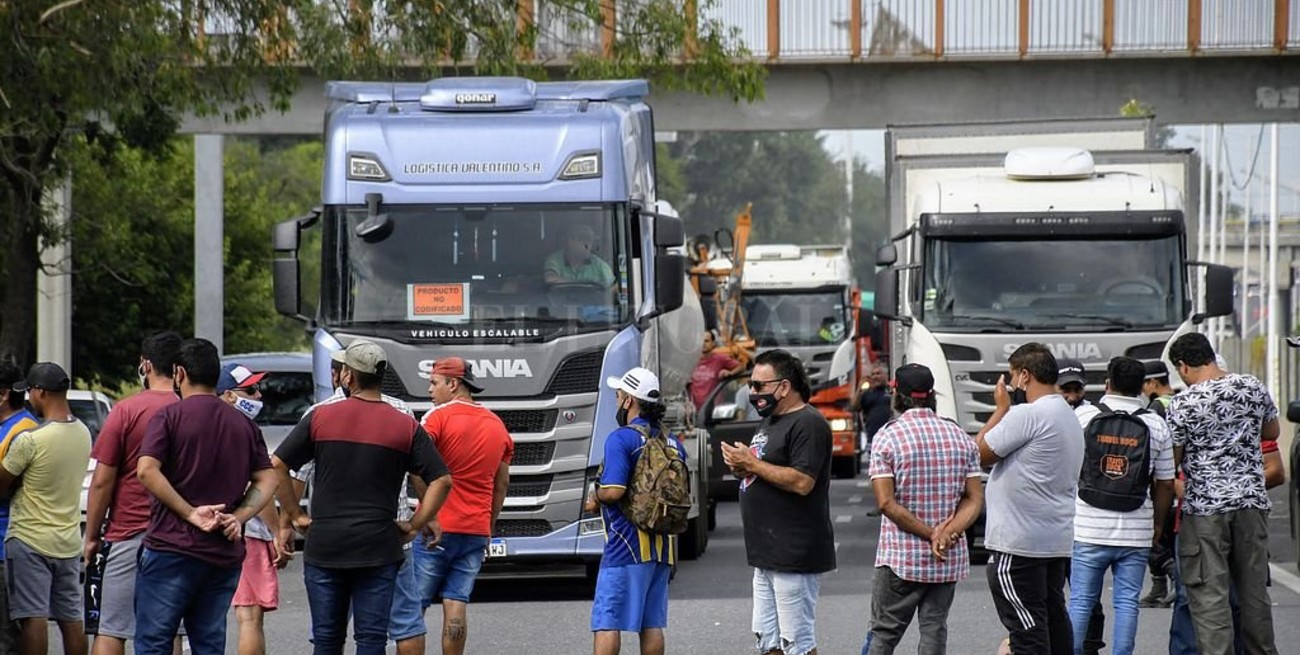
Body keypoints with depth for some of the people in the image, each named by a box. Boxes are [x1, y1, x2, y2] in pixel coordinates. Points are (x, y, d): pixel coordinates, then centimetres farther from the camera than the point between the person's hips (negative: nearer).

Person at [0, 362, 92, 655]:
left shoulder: (30, 440, -18)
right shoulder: (83, 433, 5)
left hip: (30, 540, -7)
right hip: (69, 540, 7)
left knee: (33, 616, -6)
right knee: (71, 619, 9)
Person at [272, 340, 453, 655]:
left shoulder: (320, 417, -1)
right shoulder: (406, 426, -1)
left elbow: (277, 465, -1)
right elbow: (442, 480, -4)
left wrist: (293, 515, 6)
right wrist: (415, 526, 3)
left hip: (323, 546, 1)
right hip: (378, 548, 0)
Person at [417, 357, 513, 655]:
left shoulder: (438, 417, -7)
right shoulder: (497, 426, 13)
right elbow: (502, 483, 18)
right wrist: (489, 528, 23)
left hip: (436, 528, -5)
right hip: (476, 531, 5)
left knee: (413, 605, -1)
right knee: (456, 606, 4)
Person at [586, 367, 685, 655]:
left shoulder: (621, 439, -11)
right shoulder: (673, 444, 12)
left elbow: (614, 490, -20)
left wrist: (595, 499, -1)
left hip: (626, 544, -7)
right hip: (663, 545, 7)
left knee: (606, 621, -5)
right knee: (652, 623, 10)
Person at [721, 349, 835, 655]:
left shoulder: (808, 424, -13)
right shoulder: (770, 422, 19)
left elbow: (802, 482, -23)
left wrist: (752, 464, -16)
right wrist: (741, 467, 5)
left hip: (794, 557, -10)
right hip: (767, 555, 10)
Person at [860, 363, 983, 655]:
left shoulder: (887, 437, -7)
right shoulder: (960, 437, 6)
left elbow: (887, 502, -14)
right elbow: (975, 498, 0)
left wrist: (930, 533, -11)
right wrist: (947, 533, -12)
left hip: (901, 556, -3)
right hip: (948, 558, 3)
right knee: (935, 630, 7)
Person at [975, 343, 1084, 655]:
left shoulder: (1027, 415, -17)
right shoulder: (1069, 416, 15)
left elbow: (981, 452, -9)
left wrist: (1001, 407, -1)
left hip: (1019, 543, -10)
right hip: (1058, 539, 10)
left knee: (1027, 629, -8)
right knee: (1054, 619, 13)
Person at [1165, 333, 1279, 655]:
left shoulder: (1182, 404, -11)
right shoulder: (1253, 387, 2)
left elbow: (1171, 461, -5)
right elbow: (1272, 432, 19)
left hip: (1204, 507, -5)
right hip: (1251, 501, 5)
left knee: (1209, 594, -3)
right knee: (1254, 588, 14)